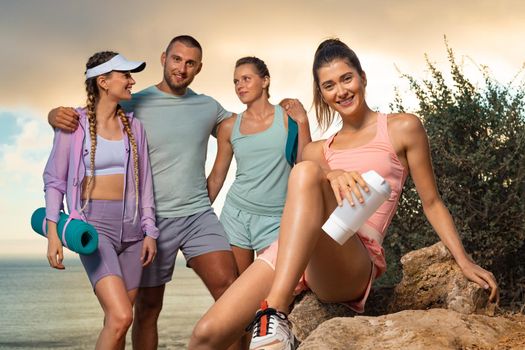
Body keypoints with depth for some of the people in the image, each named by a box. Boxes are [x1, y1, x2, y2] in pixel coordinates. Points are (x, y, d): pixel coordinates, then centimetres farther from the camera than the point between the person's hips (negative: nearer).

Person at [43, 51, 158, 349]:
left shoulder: (133, 126, 9)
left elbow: (144, 182, 12)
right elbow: (54, 179, 0)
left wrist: (149, 231, 7)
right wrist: (53, 232, -7)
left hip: (131, 225, 5)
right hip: (94, 224, -5)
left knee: (117, 321, 8)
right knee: (120, 317, -19)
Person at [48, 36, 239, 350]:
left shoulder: (209, 108, 9)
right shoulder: (134, 105, -1)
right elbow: (84, 119, 0)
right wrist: (57, 115, -23)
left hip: (198, 215, 2)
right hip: (153, 219, -2)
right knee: (148, 308, 5)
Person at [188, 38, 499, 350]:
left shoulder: (403, 128, 14)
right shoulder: (317, 151, 23)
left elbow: (431, 202, 14)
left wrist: (464, 261, 2)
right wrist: (332, 175, -25)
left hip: (353, 263, -4)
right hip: (291, 255, 4)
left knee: (305, 171, -34)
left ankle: (275, 314, -44)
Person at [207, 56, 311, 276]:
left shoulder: (288, 117, 1)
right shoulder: (229, 127, 6)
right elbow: (216, 178, 13)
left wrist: (302, 123, -11)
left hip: (275, 219, -2)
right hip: (236, 214, 2)